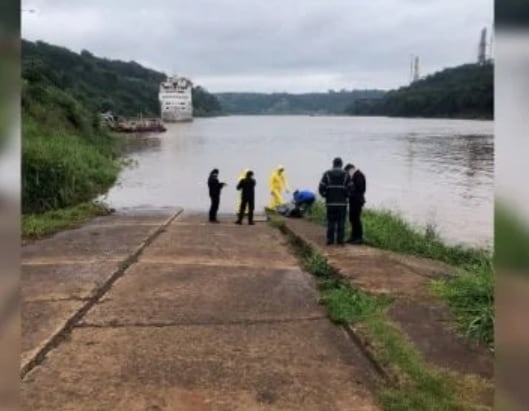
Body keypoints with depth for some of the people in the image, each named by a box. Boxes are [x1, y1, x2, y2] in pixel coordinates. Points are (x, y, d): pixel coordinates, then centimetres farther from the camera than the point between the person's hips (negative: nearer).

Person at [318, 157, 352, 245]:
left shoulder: (327, 174, 0)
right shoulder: (346, 175, 0)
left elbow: (321, 188, -6)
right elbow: (350, 189, -5)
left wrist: (326, 196, 11)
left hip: (330, 202, 0)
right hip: (342, 202, 0)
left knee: (331, 222, 6)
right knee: (341, 222, 5)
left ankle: (330, 240, 3)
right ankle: (340, 240, 3)